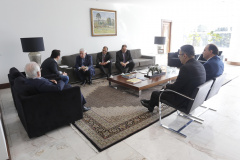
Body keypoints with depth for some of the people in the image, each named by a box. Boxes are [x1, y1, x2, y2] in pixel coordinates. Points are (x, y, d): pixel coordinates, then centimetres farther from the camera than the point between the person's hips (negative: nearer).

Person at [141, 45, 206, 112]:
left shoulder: (186, 67, -27)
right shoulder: (200, 65, 2)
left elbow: (175, 87, -22)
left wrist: (167, 86, -1)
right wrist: (169, 85, 8)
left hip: (183, 101, -9)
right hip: (193, 97, 9)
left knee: (155, 93, 9)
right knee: (166, 89, 26)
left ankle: (151, 106, 40)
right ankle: (152, 102, 43)